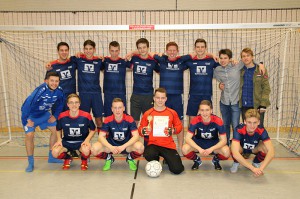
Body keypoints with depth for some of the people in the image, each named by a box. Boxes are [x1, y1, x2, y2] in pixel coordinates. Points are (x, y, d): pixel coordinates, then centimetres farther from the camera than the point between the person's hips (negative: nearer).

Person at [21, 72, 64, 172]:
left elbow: (60, 104, 2)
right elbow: (27, 103, -34)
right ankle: (31, 163, -1)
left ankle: (51, 157, 18)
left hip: (44, 113, 6)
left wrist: (55, 116, -2)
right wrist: (27, 120, -29)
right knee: (29, 135, -18)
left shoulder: (59, 91, -17)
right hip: (31, 114, -5)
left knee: (56, 130, 2)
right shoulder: (40, 90, -35)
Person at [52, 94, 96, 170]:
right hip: (67, 141, 2)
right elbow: (58, 130, 10)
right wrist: (59, 140, -6)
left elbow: (92, 130, 0)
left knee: (86, 150, -36)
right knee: (55, 152, -25)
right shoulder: (62, 116, -10)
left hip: (82, 141, -2)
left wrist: (87, 140, -15)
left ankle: (84, 160, 6)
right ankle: (67, 158, 14)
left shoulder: (86, 116, -14)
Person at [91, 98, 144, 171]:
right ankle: (109, 158, 8)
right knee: (95, 149, -27)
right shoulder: (108, 120, -13)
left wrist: (123, 147, -33)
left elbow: (136, 136, -21)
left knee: (140, 147, -33)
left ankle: (130, 158, 4)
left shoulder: (129, 119, -16)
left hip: (127, 145, -1)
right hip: (111, 145, 1)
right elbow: (101, 137, -15)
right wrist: (111, 147, -33)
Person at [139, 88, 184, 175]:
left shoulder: (172, 113, 3)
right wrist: (143, 131, -17)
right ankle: (155, 162, 6)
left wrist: (173, 130, -10)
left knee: (177, 169, -13)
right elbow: (141, 128, 7)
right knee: (149, 155, -36)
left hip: (168, 145, 1)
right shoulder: (147, 114, 1)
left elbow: (179, 126, 11)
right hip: (153, 144, 0)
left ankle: (167, 158, 25)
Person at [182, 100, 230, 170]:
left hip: (213, 144, 0)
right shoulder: (196, 120, -22)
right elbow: (188, 138, -22)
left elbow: (223, 140, -20)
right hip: (198, 143, 0)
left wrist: (211, 149, -34)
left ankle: (216, 160, 7)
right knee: (185, 149, -29)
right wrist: (199, 149, -35)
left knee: (226, 152, -31)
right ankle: (197, 160, 6)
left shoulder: (218, 120, -23)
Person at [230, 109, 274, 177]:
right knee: (233, 149, -37)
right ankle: (236, 163, -1)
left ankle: (256, 163, 3)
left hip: (254, 149, 2)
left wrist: (261, 168, -47)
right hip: (241, 149, -2)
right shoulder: (239, 130, -36)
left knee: (266, 148, -30)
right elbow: (235, 153, -46)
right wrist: (253, 168, -49)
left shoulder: (261, 131, -29)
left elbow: (271, 152, -37)